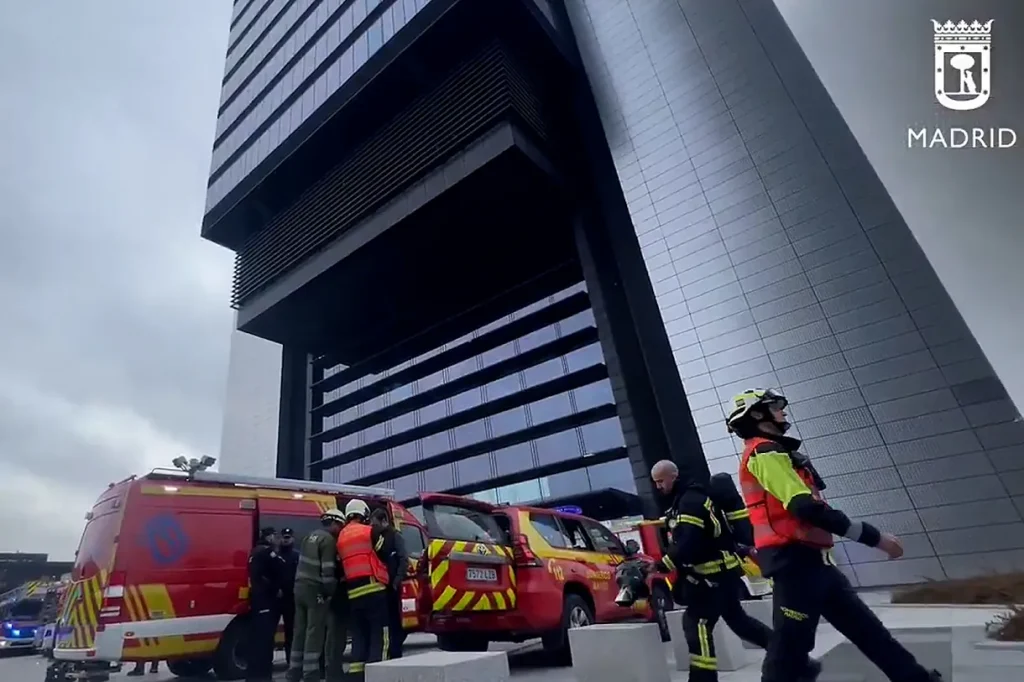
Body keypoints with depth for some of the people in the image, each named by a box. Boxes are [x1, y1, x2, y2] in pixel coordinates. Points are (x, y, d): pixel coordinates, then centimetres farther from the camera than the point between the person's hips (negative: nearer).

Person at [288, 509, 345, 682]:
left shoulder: (310, 537, 15)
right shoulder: (328, 540, -13)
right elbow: (328, 570, -17)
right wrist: (330, 592, -10)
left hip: (300, 587, 9)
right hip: (316, 590, -9)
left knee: (300, 631, 14)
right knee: (314, 632, -3)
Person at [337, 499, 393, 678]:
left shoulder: (341, 538, 16)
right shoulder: (369, 532, -4)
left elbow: (342, 565, 20)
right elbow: (387, 553, 0)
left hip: (353, 594, 7)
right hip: (373, 590, -6)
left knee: (359, 637, 12)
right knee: (379, 636, -2)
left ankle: (356, 675, 10)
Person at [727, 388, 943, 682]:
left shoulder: (770, 453, 21)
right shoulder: (764, 452, -13)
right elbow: (805, 507, -23)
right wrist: (873, 536, -18)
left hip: (809, 560, 10)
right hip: (795, 561, -10)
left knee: (867, 628, 17)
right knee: (791, 645, -3)